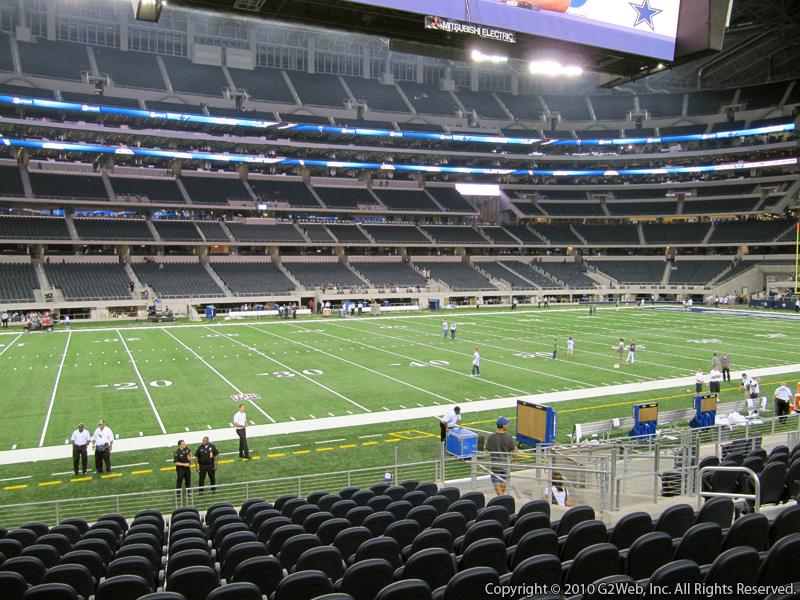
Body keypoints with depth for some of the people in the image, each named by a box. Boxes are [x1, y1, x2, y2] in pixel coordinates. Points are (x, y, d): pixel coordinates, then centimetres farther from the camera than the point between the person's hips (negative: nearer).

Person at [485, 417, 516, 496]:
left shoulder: (491, 437, -14)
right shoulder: (509, 437, -11)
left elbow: (487, 450, -8)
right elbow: (513, 451, -2)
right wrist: (515, 461, 13)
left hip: (494, 463, -2)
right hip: (505, 463, 2)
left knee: (496, 482, 6)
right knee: (504, 481, 22)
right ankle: (502, 494, 37)